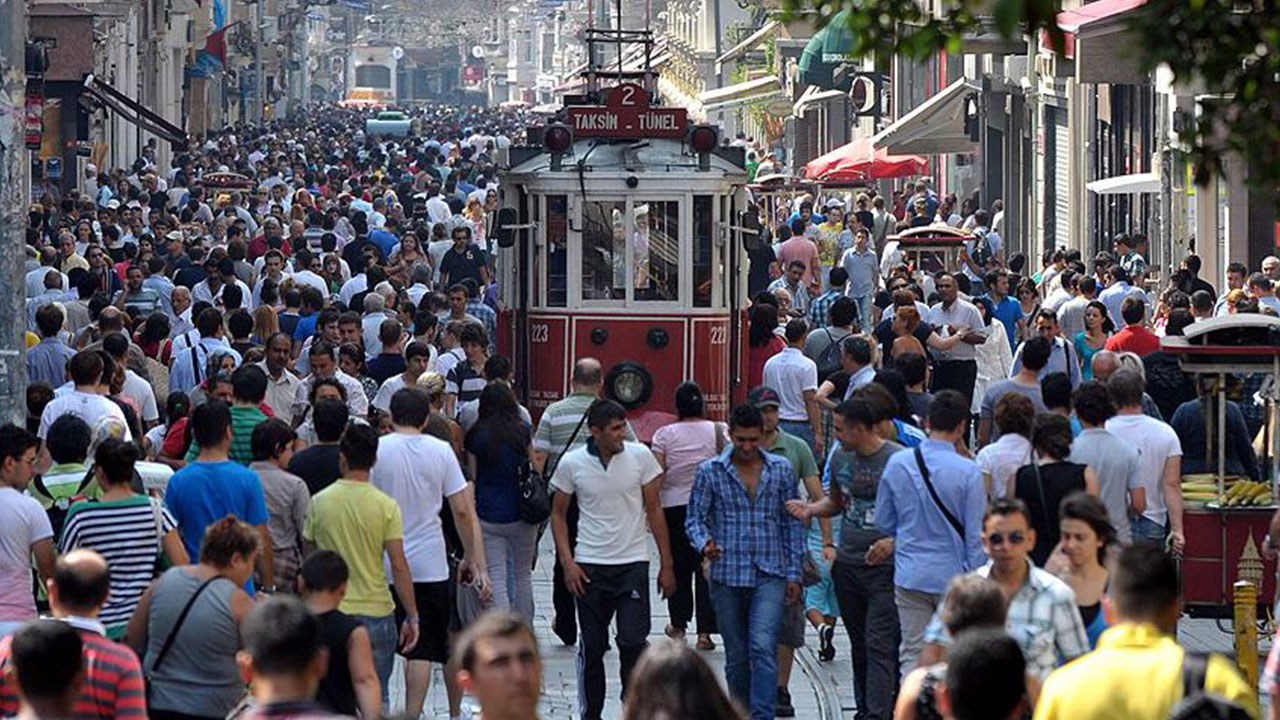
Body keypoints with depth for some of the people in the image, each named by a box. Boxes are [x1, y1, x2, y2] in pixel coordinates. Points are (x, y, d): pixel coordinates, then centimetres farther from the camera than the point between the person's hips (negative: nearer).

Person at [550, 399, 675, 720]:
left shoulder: (640, 456, -3)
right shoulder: (572, 463, -3)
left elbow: (654, 510, 4)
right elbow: (558, 514, 7)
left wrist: (666, 565, 3)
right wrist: (567, 562, -3)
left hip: (633, 564, 0)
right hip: (590, 567, 1)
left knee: (633, 643, -10)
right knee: (592, 647, 6)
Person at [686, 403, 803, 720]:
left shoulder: (782, 470, 5)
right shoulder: (710, 472, 2)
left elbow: (792, 524, 10)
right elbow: (694, 518, 4)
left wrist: (794, 574, 6)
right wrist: (704, 543, -18)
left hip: (769, 576, -1)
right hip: (726, 576, 1)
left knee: (763, 646, -18)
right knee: (736, 656, 9)